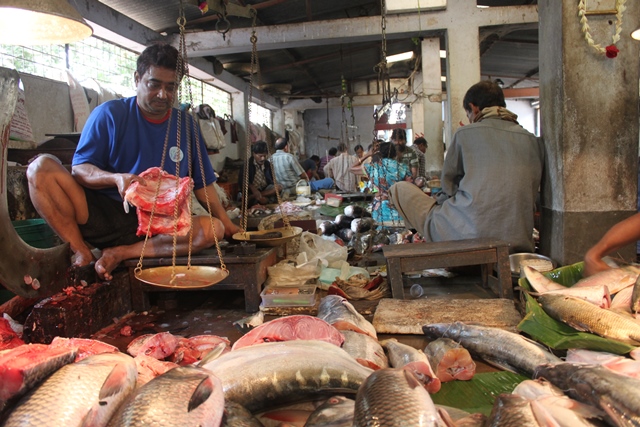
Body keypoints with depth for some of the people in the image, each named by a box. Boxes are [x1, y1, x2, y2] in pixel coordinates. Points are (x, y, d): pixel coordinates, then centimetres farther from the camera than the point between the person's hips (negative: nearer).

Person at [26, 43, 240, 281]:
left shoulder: (186, 125, 9)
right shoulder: (109, 114, 1)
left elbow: (202, 183, 13)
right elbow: (79, 169, -5)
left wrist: (226, 223, 7)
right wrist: (116, 178, -26)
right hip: (101, 214, -1)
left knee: (214, 228, -26)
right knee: (41, 166, -21)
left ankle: (122, 253, -20)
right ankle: (82, 253, -20)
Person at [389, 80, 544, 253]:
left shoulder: (465, 133, 2)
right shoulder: (533, 141, 11)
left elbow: (448, 182, 10)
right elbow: (532, 193, 19)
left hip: (468, 235, -5)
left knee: (400, 189, 8)